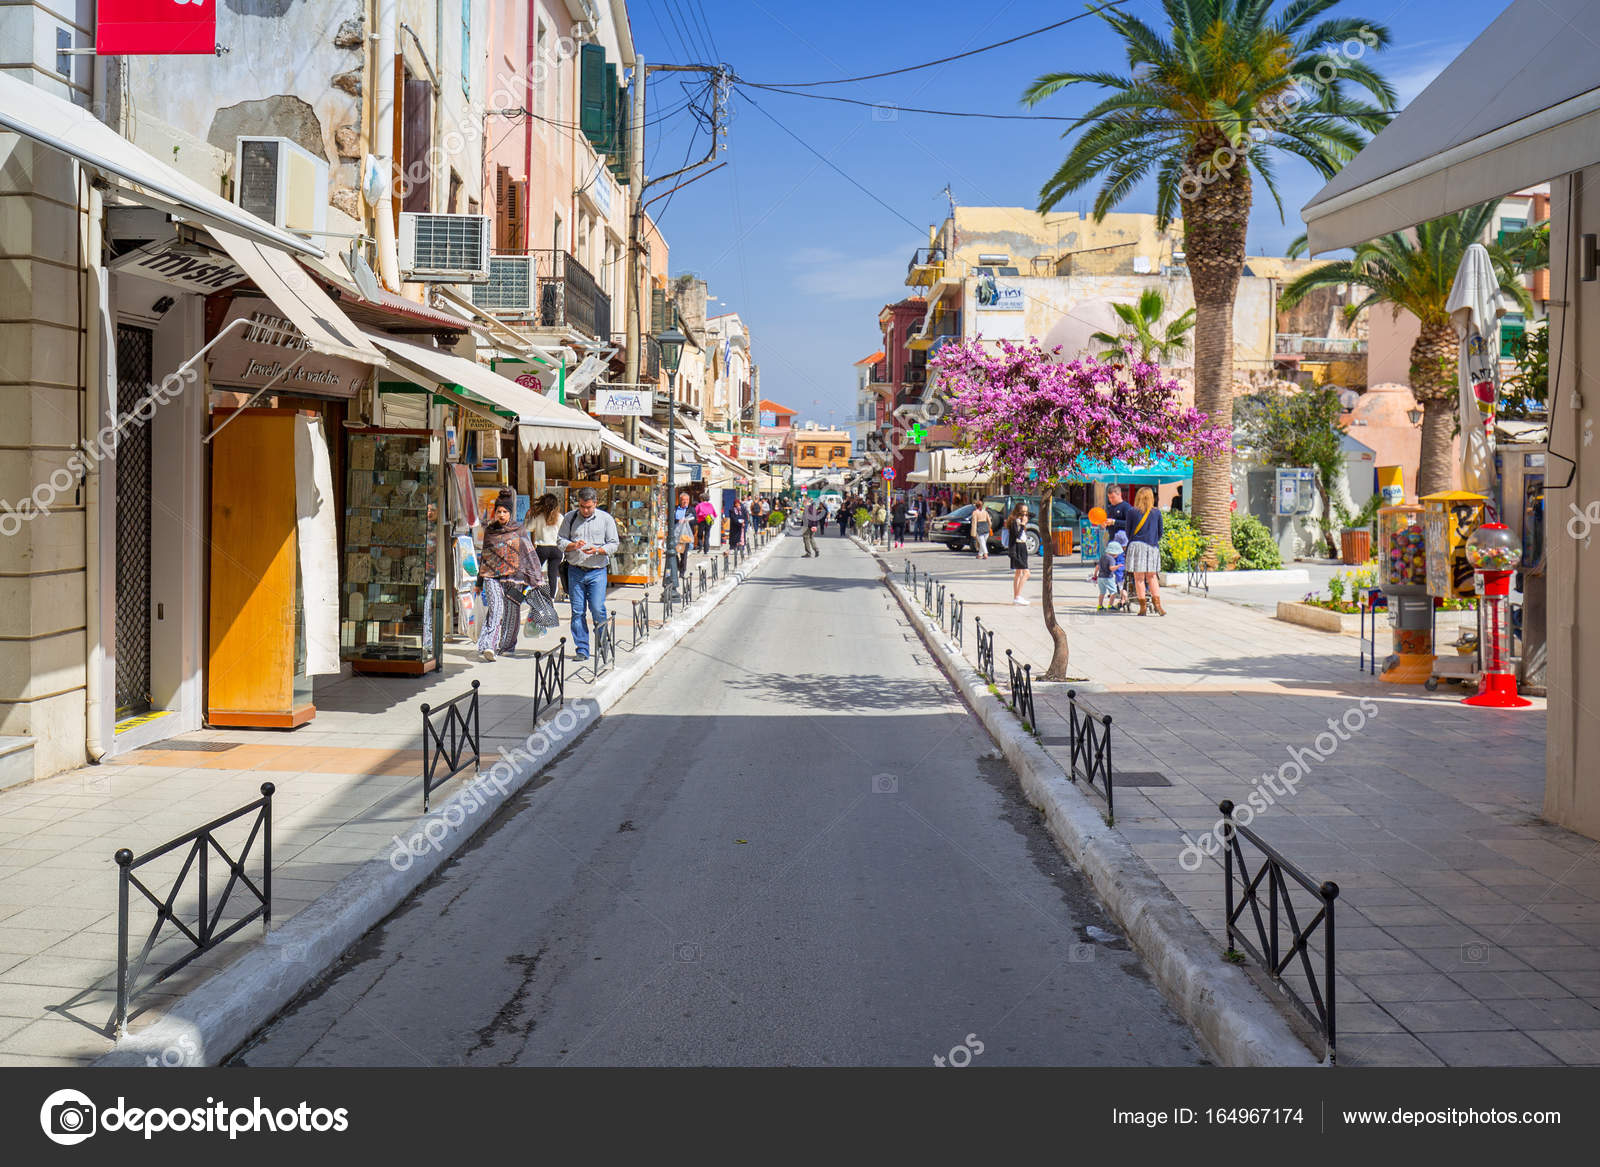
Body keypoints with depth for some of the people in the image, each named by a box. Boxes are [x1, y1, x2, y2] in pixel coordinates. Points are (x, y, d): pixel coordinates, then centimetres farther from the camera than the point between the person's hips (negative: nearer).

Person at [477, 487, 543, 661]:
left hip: (513, 576, 0)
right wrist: (480, 580, 22)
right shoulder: (489, 531, 10)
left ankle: (507, 645, 21)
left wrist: (537, 580, -1)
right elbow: (484, 555, 19)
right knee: (495, 609, -16)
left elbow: (529, 555, 4)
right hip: (492, 576, 0)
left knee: (511, 611, 4)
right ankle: (488, 646, -25)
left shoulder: (519, 531, 4)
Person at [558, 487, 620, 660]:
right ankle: (582, 650, 7)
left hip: (597, 571, -2)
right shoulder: (570, 518, 7)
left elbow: (614, 544, 3)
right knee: (577, 611, 1)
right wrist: (574, 545, -12)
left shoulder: (606, 519, 3)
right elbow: (560, 541, 8)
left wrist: (597, 550, -15)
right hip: (575, 570, 2)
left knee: (597, 609, -10)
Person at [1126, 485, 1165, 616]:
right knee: (1151, 577, 11)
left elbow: (1128, 531, 5)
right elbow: (1160, 532, 10)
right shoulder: (1157, 513, 4)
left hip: (1136, 546, -2)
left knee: (1139, 577, 2)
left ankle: (1143, 608, 0)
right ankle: (1157, 604, -2)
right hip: (1152, 547, 2)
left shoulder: (1132, 512, -1)